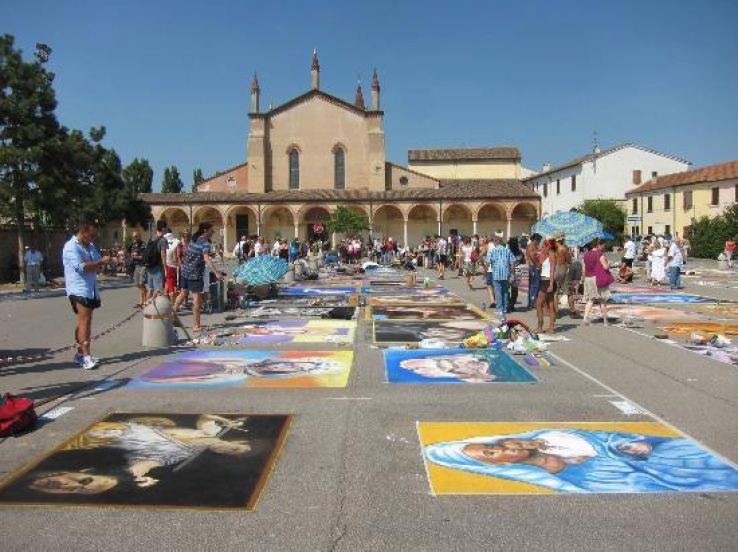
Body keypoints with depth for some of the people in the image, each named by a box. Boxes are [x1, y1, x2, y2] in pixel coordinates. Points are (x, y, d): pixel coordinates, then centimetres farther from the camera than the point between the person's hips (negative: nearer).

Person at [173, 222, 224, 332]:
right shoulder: (205, 243, -17)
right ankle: (196, 326, 0)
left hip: (185, 270, 9)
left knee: (183, 293, 25)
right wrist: (216, 273, -41)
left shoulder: (194, 238, 9)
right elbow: (206, 259, -32)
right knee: (196, 298, -3)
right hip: (195, 273, -9)